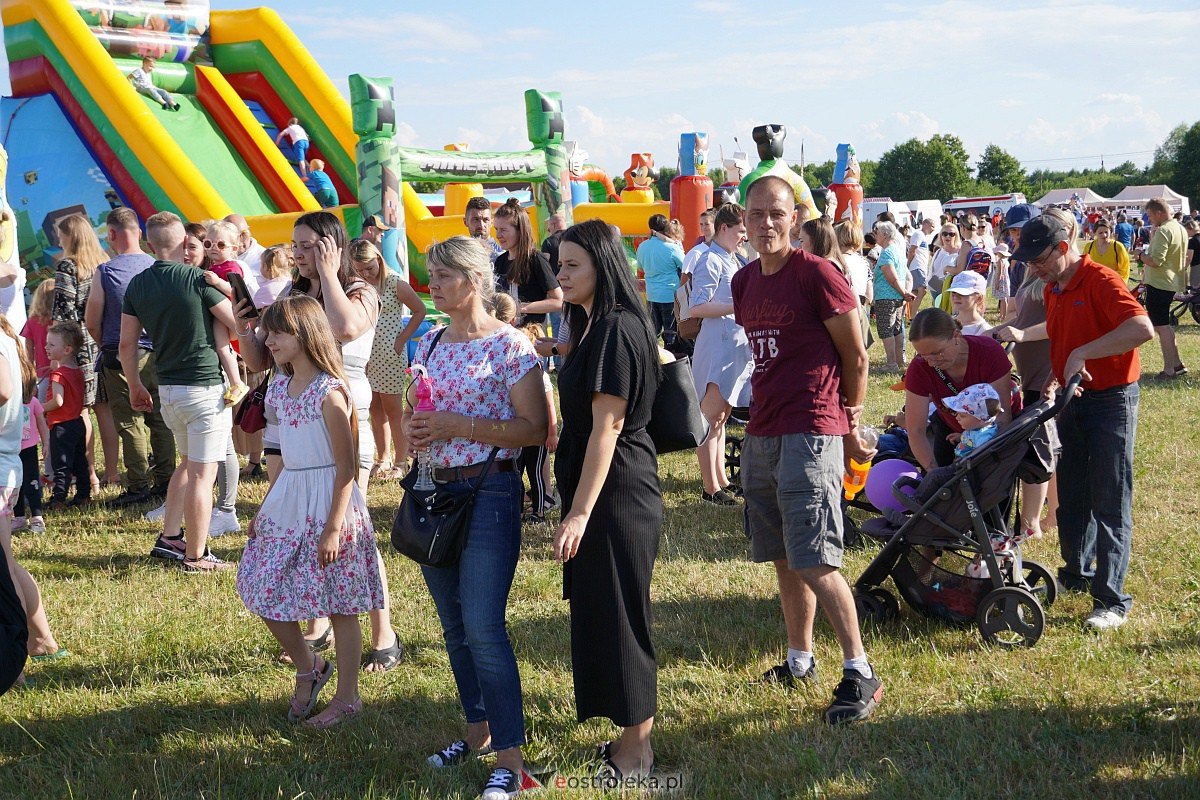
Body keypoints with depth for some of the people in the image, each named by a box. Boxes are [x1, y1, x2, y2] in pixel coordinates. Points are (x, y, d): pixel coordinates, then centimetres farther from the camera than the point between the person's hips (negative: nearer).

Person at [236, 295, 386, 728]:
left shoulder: (330, 393, -16)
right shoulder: (280, 388, 8)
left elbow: (345, 468, -16)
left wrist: (333, 528, -18)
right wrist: (264, 510, 17)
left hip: (329, 502, -8)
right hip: (288, 502, 8)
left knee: (339, 605, 3)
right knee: (263, 590, 9)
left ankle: (347, 697, 17)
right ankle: (308, 668, 30)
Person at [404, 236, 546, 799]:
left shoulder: (508, 345, -9)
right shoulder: (428, 344, 11)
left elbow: (534, 429, -14)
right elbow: (410, 414, 21)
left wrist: (459, 425, -20)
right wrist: (413, 430, -3)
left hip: (489, 493, -7)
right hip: (435, 493, 7)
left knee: (483, 629, -10)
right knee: (454, 626, 14)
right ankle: (478, 730, 30)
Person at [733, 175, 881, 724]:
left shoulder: (818, 274, -10)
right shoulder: (743, 283, 12)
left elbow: (856, 357, -4)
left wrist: (851, 426, 2)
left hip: (810, 435, -8)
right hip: (761, 434, 8)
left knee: (814, 561, -12)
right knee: (783, 558, 14)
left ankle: (860, 674, -5)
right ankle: (799, 661, 25)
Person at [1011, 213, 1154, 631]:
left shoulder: (1100, 280, -17)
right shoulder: (1052, 290, 10)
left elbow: (1143, 329, -32)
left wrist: (1083, 354, -30)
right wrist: (1054, 381, 4)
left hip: (1111, 399, -8)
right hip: (1072, 399, 8)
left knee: (1109, 503, -5)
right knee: (1071, 497, 16)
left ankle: (1112, 600, -1)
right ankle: (1076, 574, 32)